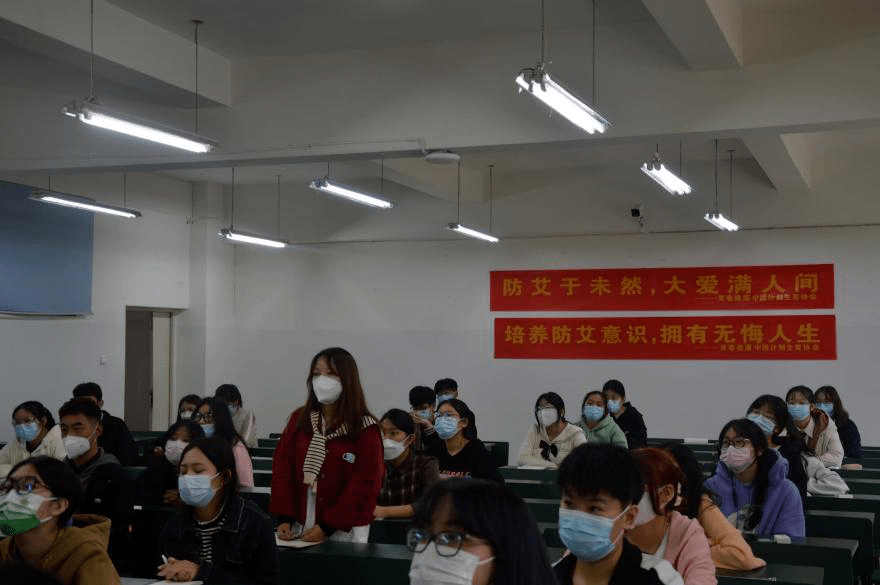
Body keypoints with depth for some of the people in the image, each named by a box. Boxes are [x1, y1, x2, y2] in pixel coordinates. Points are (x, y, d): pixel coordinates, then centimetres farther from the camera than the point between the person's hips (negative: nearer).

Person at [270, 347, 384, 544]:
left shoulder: (366, 429, -6)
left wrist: (327, 526, -15)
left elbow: (364, 485, -11)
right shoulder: (299, 419, 6)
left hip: (345, 532, -3)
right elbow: (282, 467, 2)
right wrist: (284, 518, -9)